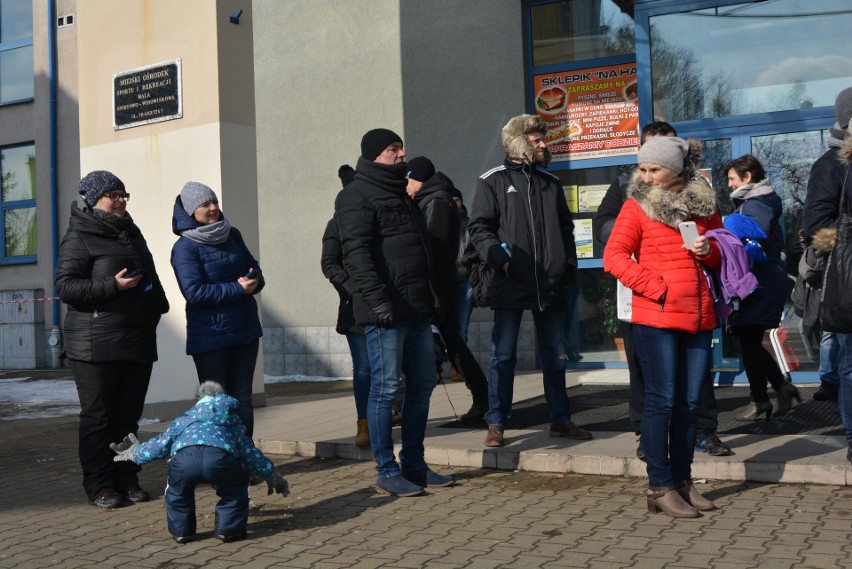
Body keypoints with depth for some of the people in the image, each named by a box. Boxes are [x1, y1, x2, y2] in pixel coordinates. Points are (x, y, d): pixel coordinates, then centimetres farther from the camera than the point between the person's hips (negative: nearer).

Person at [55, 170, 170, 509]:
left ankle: (127, 480, 18)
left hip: (138, 341, 7)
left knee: (128, 416, 10)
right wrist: (113, 286, -19)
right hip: (96, 345, -6)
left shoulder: (131, 234, 19)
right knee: (99, 417, -1)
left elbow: (150, 280, 29)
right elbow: (65, 287, -12)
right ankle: (100, 486, 7)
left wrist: (155, 310, 15)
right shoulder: (79, 238, -4)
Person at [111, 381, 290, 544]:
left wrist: (136, 453, 67)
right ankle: (228, 528, 20)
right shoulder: (232, 419, 40)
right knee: (235, 488, 29)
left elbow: (160, 443, 47)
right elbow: (249, 452, 42)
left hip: (184, 458, 2)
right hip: (221, 457, -1)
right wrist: (272, 476, 53)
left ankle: (181, 530, 32)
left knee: (177, 490, 34)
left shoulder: (184, 418, 41)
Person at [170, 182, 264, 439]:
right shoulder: (185, 247, -9)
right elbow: (194, 292, -18)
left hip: (245, 328, 6)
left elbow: (253, 267, 16)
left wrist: (254, 281, -9)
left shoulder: (232, 235, 9)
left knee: (242, 397, 10)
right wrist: (238, 288, -20)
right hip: (210, 335, -6)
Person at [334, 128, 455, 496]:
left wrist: (432, 298, 21)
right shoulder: (356, 196, -5)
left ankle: (414, 465, 21)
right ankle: (386, 472, 4)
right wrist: (378, 300, -25)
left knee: (422, 385, 11)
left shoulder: (401, 195, 23)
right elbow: (356, 252, -17)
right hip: (386, 313, -9)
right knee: (385, 388, -4)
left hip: (417, 309, 9)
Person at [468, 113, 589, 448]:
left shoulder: (551, 182, 16)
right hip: (510, 284, -5)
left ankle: (560, 420, 23)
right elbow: (479, 229, -5)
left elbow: (565, 227, 21)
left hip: (551, 284, 5)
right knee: (503, 357, 0)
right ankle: (496, 425, 8)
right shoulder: (492, 181, 0)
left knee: (555, 357, 12)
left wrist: (569, 262, 8)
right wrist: (499, 258, -18)